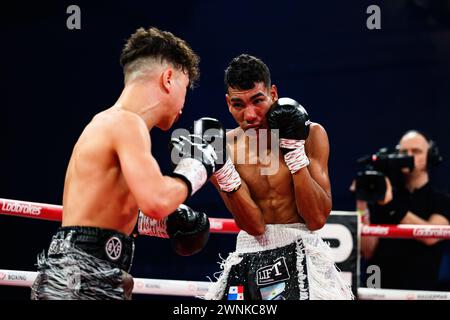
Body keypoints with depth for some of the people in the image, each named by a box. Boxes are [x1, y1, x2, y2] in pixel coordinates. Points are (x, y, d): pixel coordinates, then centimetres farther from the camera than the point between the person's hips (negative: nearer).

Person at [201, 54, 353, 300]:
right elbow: (254, 225, -10)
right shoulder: (226, 148, -2)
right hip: (249, 257, 1)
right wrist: (221, 167, -20)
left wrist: (295, 149, -16)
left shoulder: (311, 134, -4)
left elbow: (317, 219, -11)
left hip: (301, 254, -1)